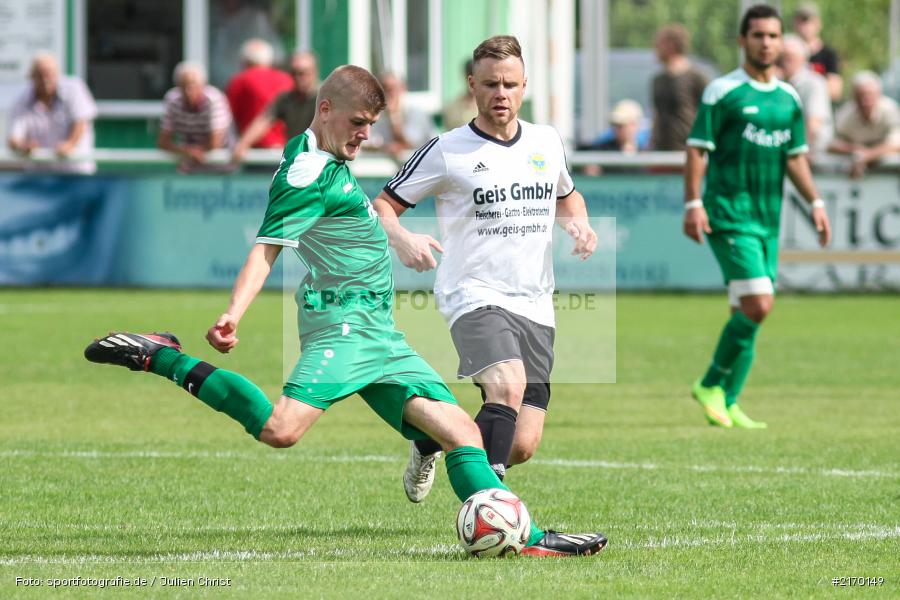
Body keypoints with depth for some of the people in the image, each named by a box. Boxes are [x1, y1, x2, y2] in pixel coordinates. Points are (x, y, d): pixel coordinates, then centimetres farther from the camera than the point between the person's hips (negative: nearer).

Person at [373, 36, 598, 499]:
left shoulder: (547, 142, 12)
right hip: (474, 298, -5)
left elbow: (566, 194, 31)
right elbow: (383, 206, 2)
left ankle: (433, 436, 28)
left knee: (522, 446, -1)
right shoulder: (446, 151, -2)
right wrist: (401, 238, -20)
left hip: (535, 306, 5)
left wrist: (579, 223, 8)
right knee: (509, 384, -35)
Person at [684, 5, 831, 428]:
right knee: (757, 305, -16)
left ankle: (726, 404, 12)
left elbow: (795, 157, 20)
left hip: (768, 219, 6)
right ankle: (711, 385, -1)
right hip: (729, 216, -6)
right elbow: (697, 150, -7)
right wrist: (693, 204, -15)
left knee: (747, 313, 5)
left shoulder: (788, 99, 13)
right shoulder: (722, 92, -6)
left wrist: (816, 204, 12)